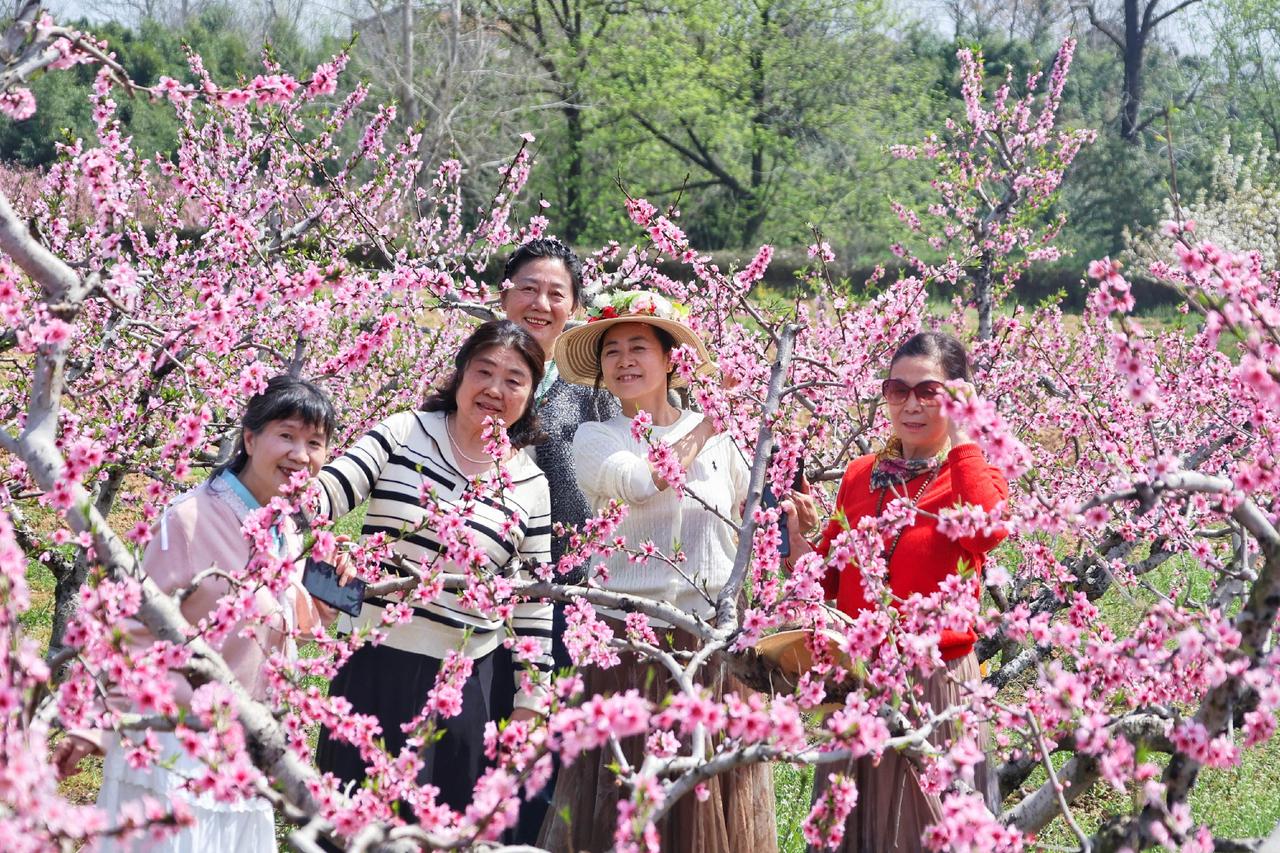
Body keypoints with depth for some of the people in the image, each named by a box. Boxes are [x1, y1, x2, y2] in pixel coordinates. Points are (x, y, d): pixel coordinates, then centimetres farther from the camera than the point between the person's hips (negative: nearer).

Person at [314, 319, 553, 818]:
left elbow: (532, 603, 7)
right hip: (372, 665, -1)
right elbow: (326, 495, -11)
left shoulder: (530, 486, 3)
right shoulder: (402, 435, 0)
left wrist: (528, 702, 6)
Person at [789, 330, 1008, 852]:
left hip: (938, 682, -4)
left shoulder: (974, 476, -6)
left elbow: (988, 531, -31)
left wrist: (961, 438, -23)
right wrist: (802, 541, -7)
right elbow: (829, 582, 13)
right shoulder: (861, 475, 6)